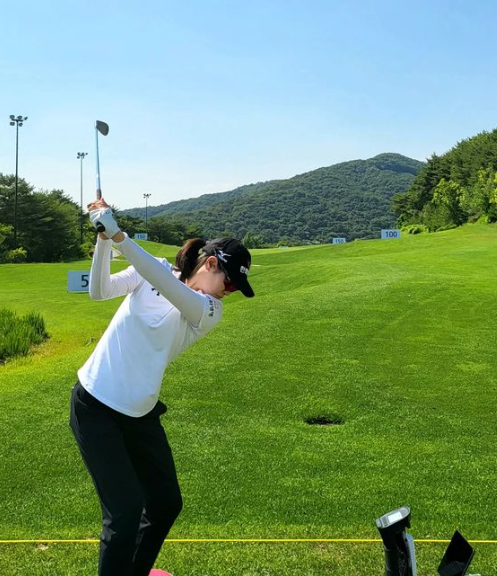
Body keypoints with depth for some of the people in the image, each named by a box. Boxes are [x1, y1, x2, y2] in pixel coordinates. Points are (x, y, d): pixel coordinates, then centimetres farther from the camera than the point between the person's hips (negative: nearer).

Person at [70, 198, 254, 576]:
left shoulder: (210, 311, -9)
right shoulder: (154, 268, -4)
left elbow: (167, 286, -27)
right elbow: (99, 291, -13)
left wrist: (118, 234, -36)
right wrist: (103, 238, -27)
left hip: (140, 413, 3)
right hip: (95, 406, -3)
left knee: (167, 504, 12)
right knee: (126, 510, -9)